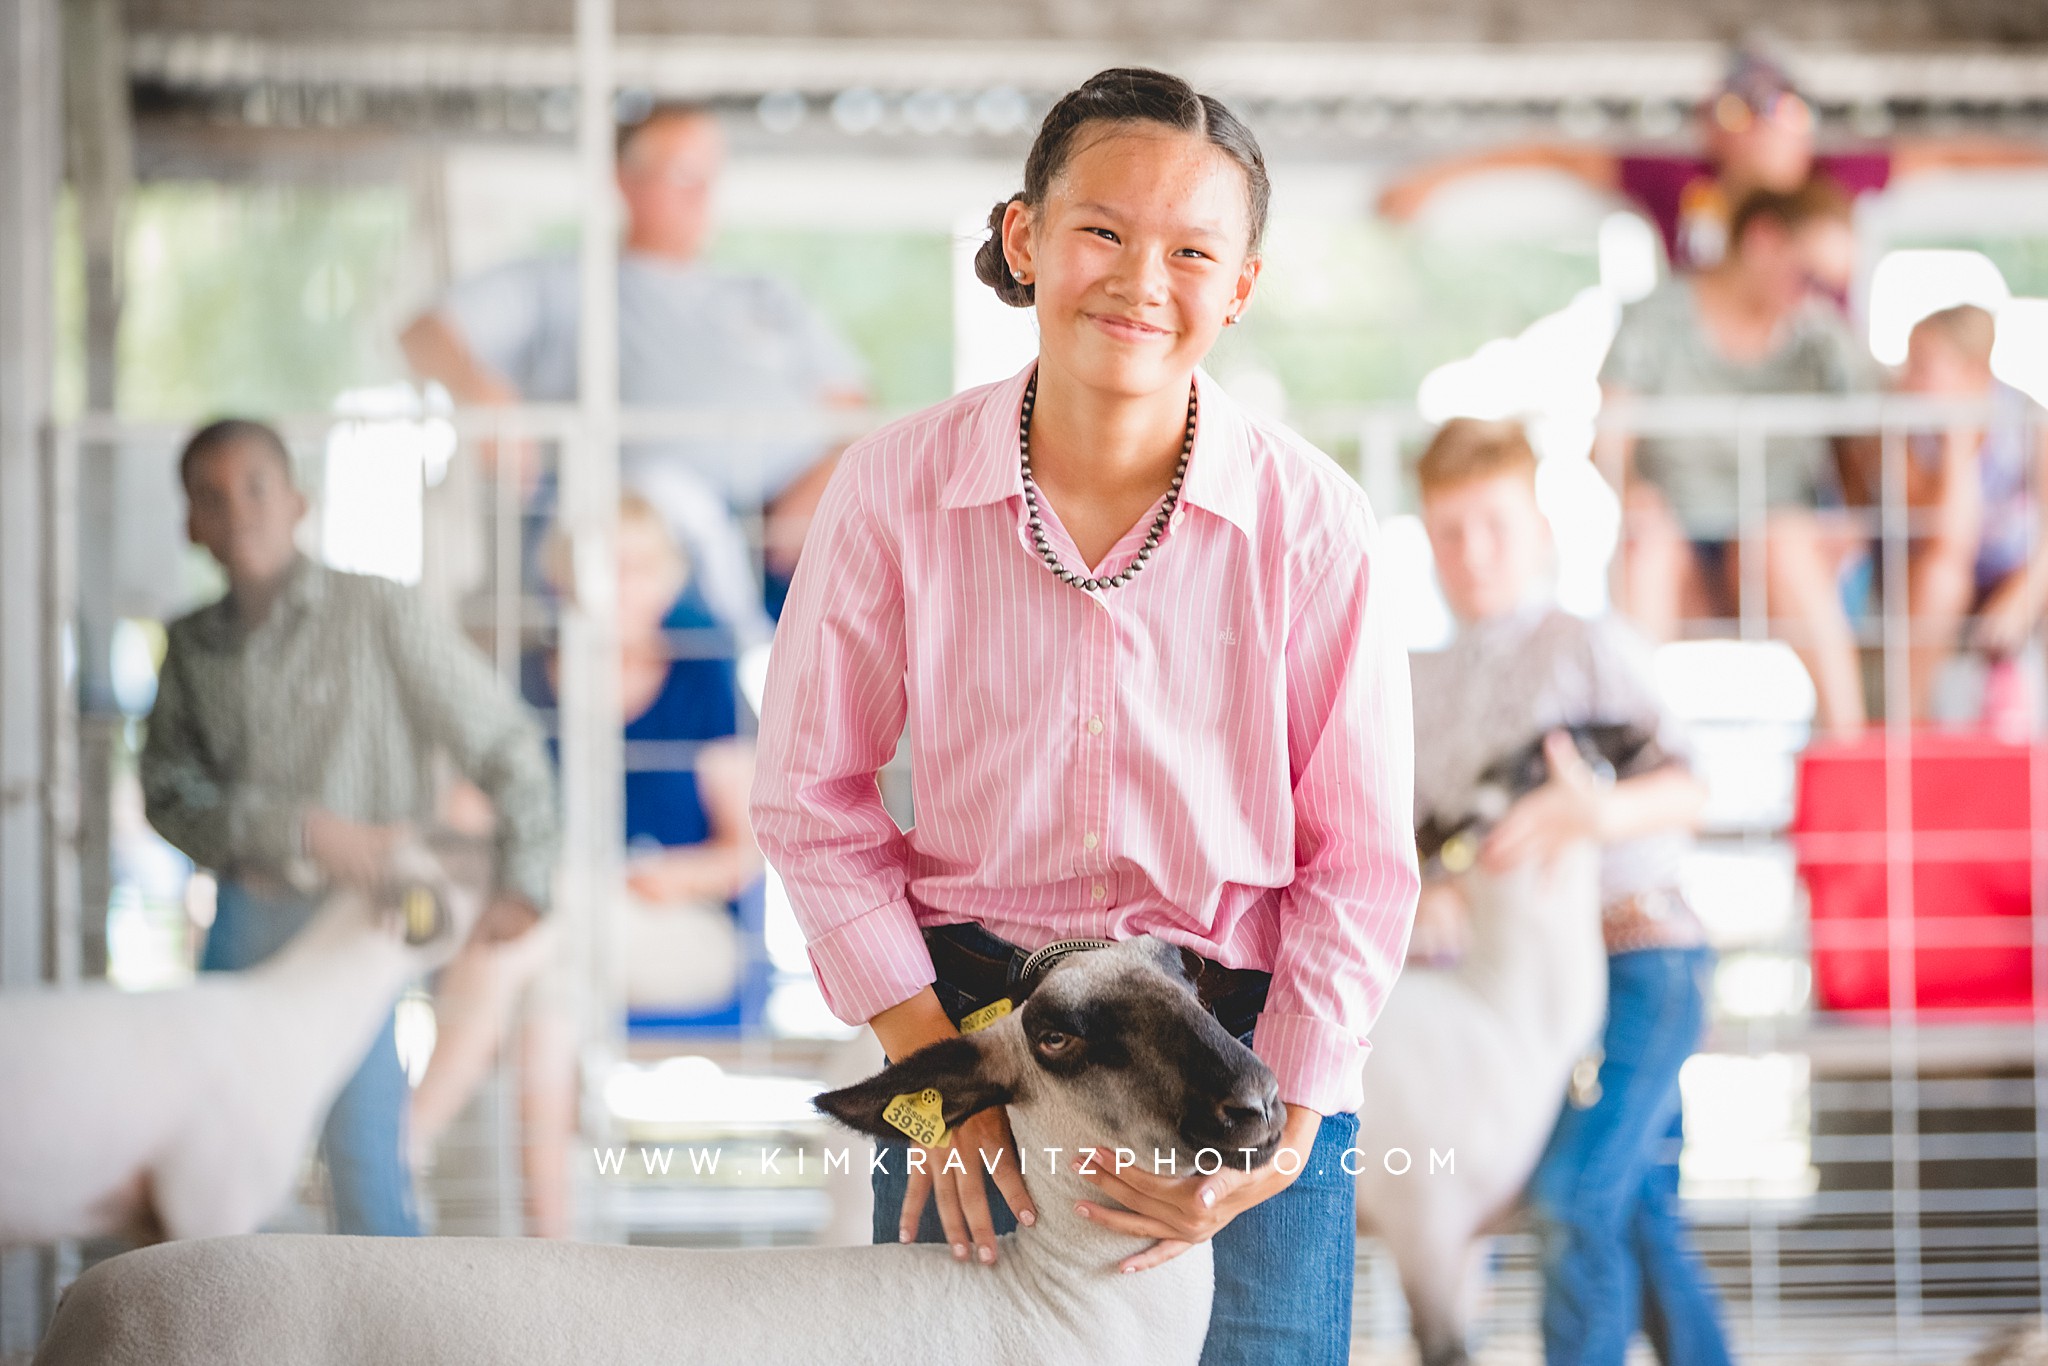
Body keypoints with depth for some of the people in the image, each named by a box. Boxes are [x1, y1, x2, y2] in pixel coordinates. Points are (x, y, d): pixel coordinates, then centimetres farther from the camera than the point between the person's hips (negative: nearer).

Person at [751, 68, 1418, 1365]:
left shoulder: (1312, 520, -10)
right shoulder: (897, 489, -7)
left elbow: (1362, 864, -5)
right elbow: (813, 797, 2)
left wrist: (1282, 1136, -13)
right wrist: (931, 1060, -6)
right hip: (970, 1008, 1)